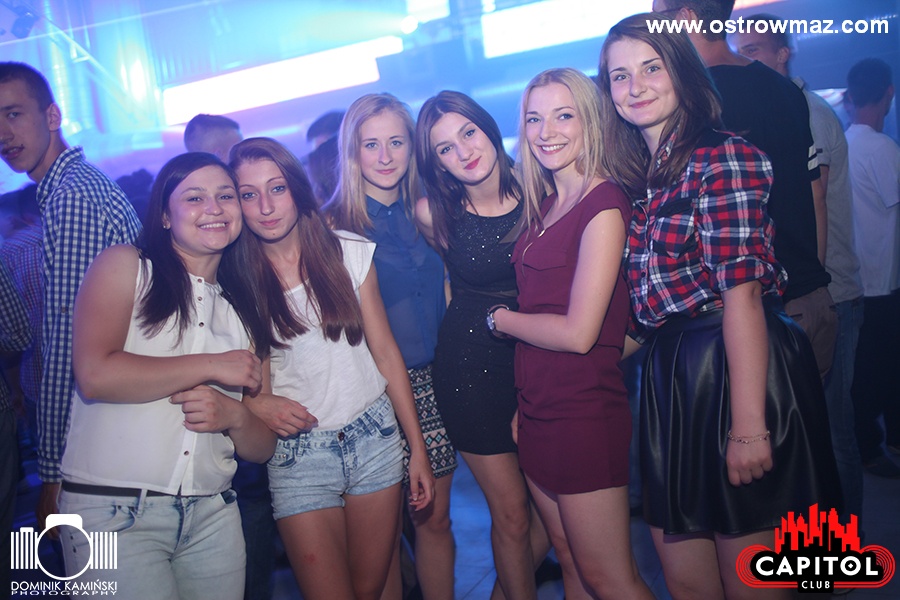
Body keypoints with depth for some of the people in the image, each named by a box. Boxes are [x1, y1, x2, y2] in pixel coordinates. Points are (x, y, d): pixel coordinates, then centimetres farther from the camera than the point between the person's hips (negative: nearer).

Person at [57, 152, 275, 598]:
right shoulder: (123, 266, 2)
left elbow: (263, 448, 12)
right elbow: (94, 374, -16)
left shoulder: (242, 308, 14)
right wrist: (211, 366, -10)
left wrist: (235, 416, -11)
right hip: (112, 510, -4)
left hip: (213, 517, 5)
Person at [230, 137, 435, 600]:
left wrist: (418, 447, 3)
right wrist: (256, 404, -16)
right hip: (297, 453, -1)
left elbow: (385, 352, 2)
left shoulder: (349, 253, -1)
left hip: (374, 437, 1)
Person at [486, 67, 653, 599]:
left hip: (585, 412, -8)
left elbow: (578, 332, -19)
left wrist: (499, 317, -6)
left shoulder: (603, 204, -14)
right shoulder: (544, 205, 10)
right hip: (537, 410, 8)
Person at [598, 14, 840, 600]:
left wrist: (749, 425, -20)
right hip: (671, 378, 8)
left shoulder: (720, 158, -9)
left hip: (734, 370, -8)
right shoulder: (642, 178, 15)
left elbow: (742, 293, -17)